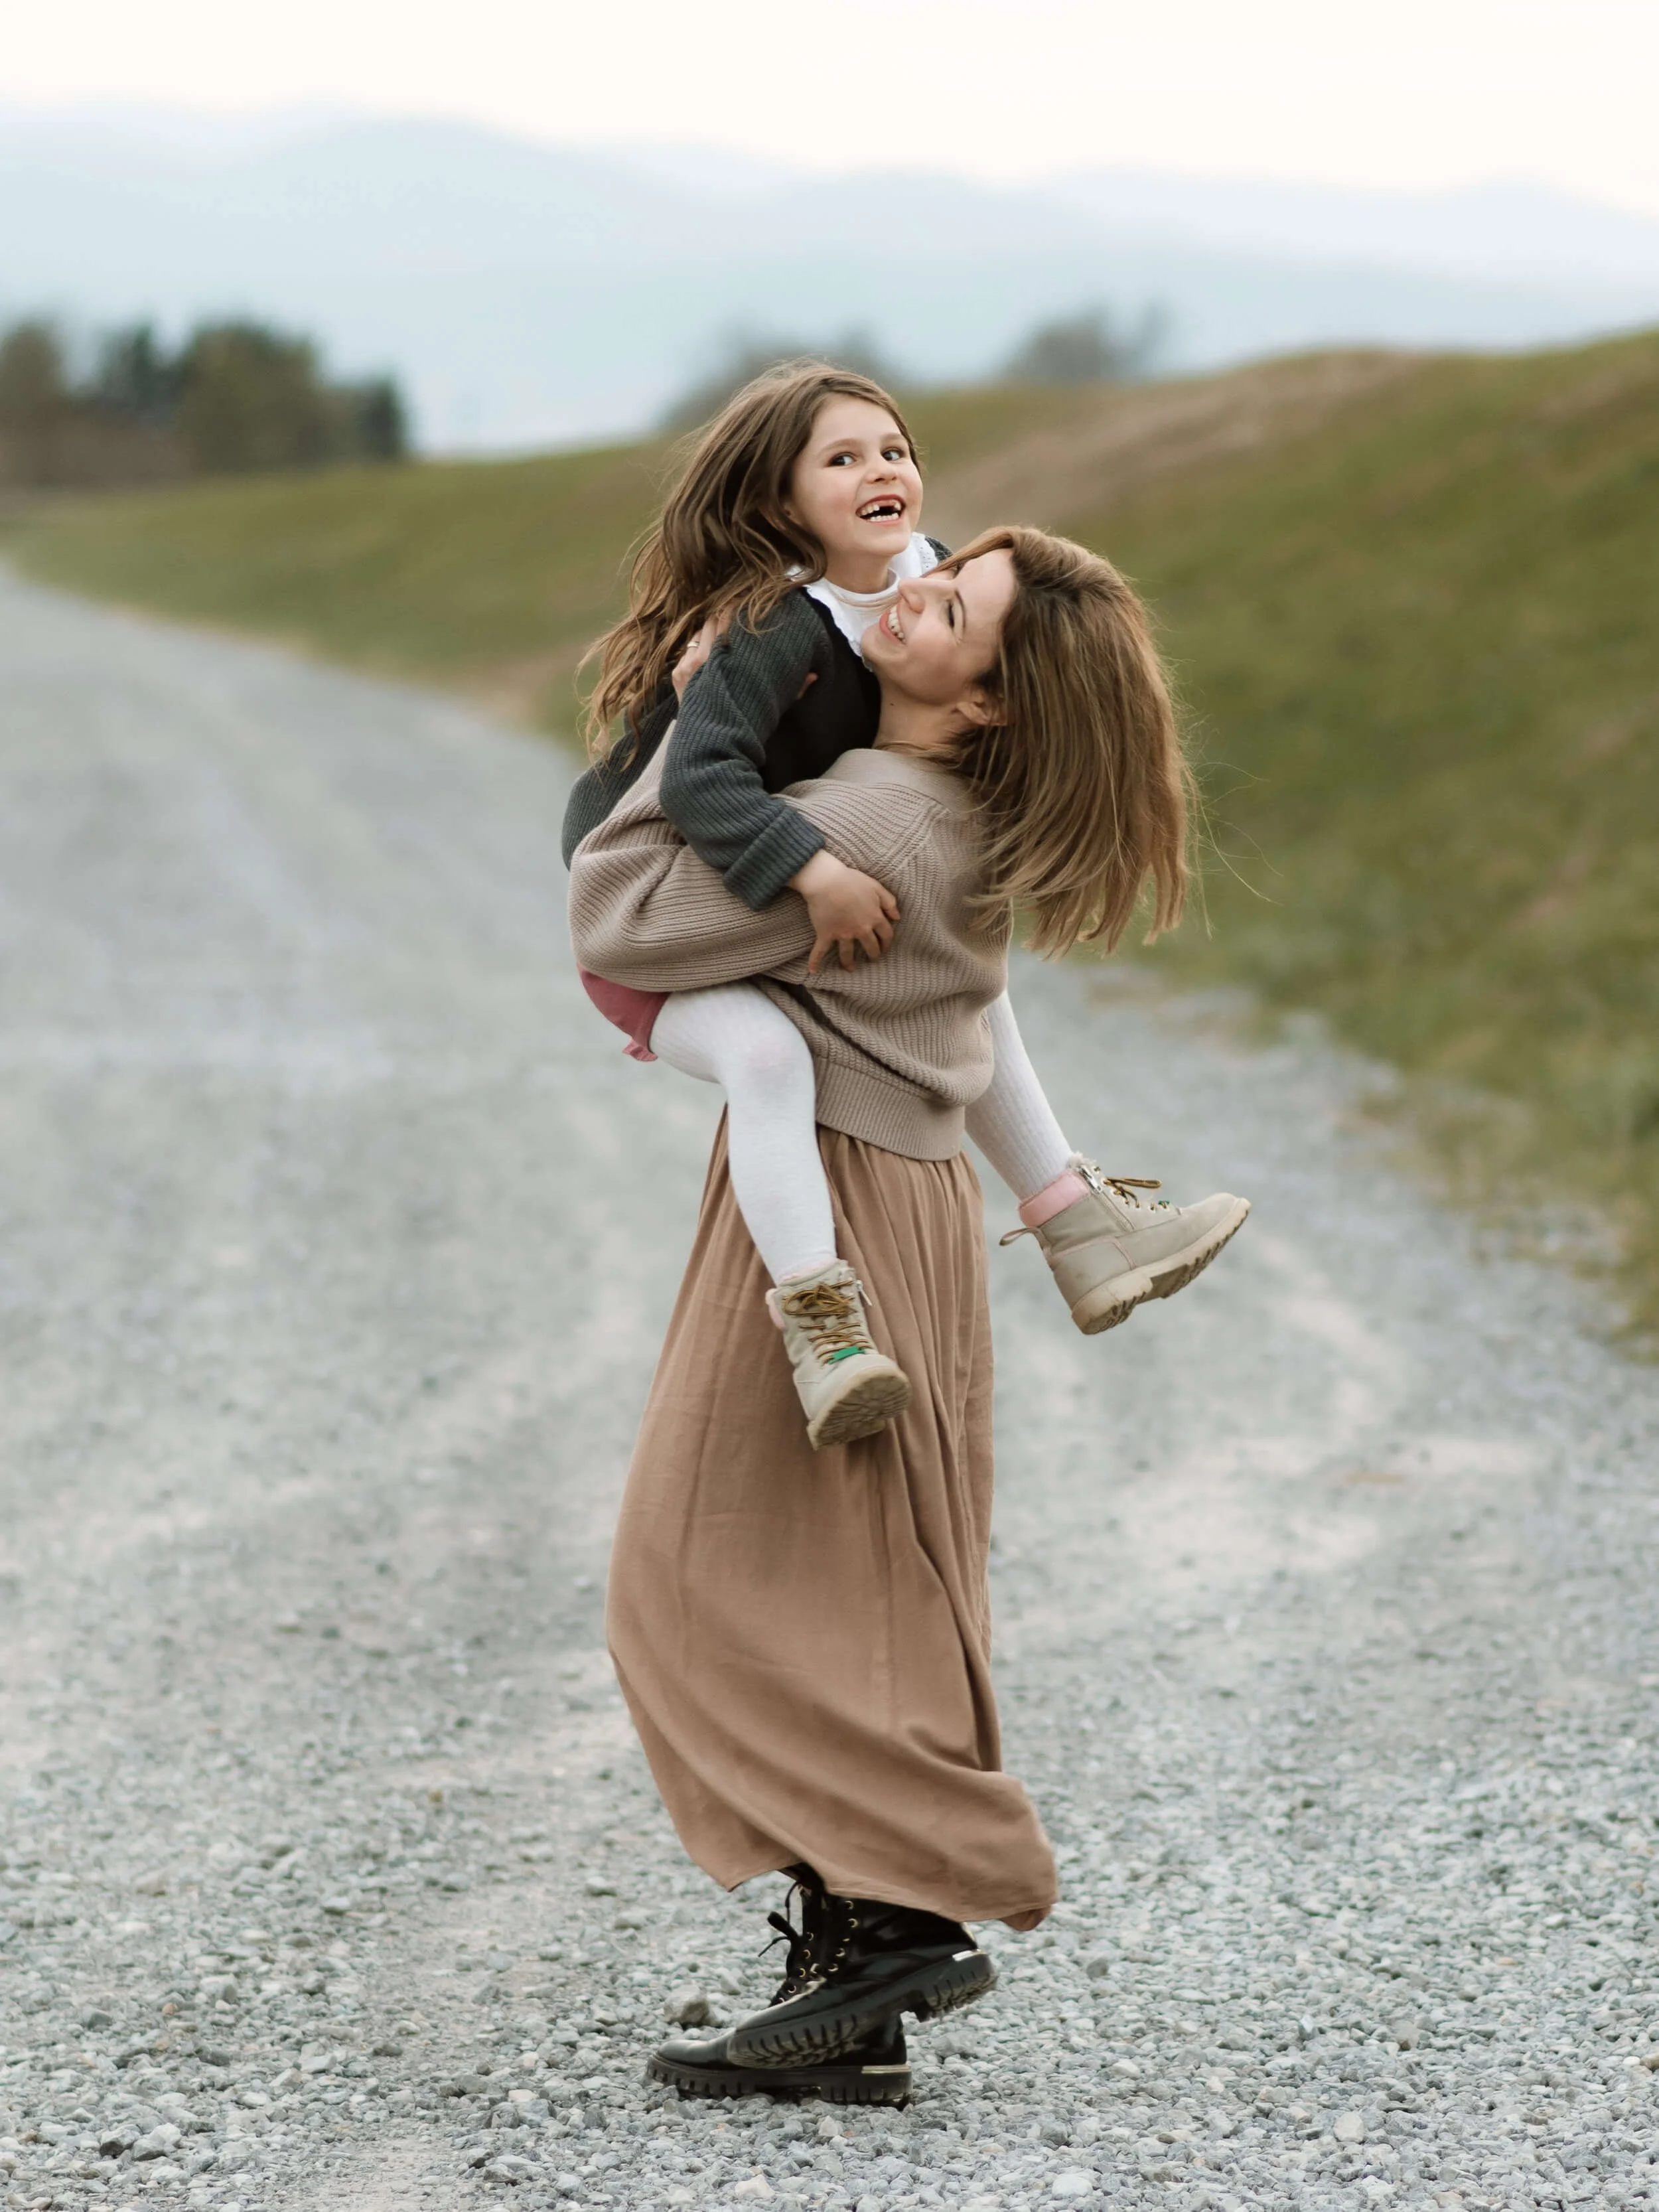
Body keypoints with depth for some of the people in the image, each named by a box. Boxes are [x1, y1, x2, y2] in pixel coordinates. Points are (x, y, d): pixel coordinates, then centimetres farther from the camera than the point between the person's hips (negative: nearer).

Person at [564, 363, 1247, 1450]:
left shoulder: (927, 583, -3)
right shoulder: (776, 632, -28)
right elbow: (699, 777, -41)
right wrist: (816, 872, -49)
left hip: (760, 933, 9)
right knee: (767, 1050, -36)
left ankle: (1082, 1234, 26)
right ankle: (820, 1323, -38)